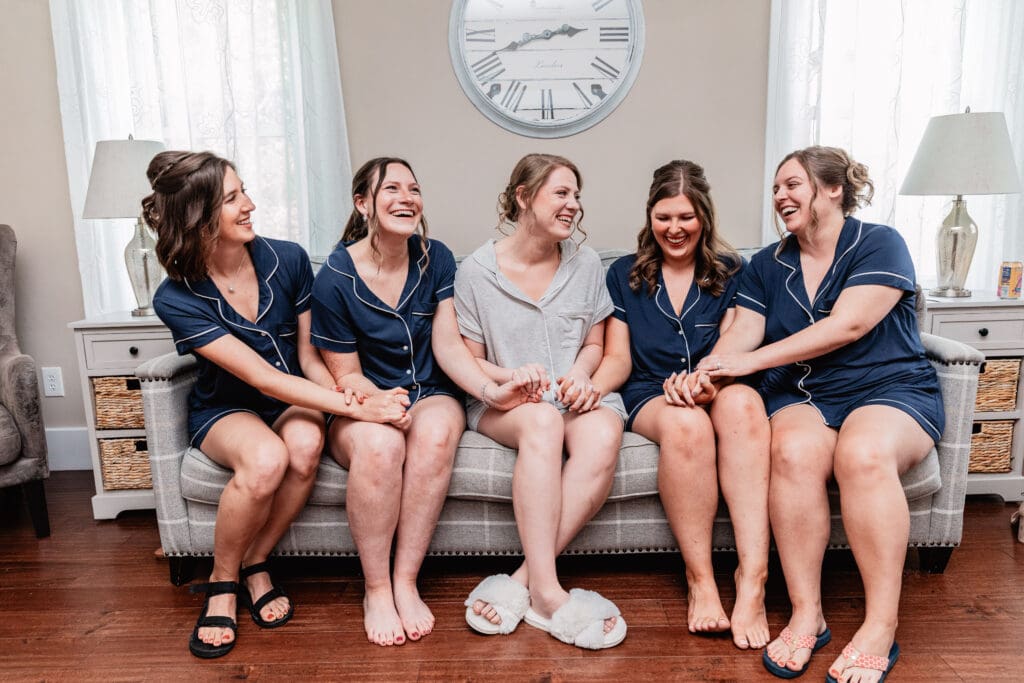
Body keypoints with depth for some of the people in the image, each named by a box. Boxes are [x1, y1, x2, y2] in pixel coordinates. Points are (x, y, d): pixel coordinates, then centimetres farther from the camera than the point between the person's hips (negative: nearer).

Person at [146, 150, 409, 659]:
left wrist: (344, 399, -25)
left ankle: (254, 565, -6)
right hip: (225, 410, -2)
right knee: (266, 458, -35)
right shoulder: (176, 299, -18)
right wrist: (356, 407, -34)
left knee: (305, 443, -33)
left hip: (293, 401, 2)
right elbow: (263, 377, -26)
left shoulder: (287, 260, -11)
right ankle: (222, 581, -5)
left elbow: (309, 356, -4)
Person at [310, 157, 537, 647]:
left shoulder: (435, 259, 0)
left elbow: (448, 344, -6)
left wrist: (492, 390, -23)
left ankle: (405, 582, -19)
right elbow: (346, 373, -3)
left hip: (429, 394, 2)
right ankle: (375, 589, -15)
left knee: (436, 432, -34)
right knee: (379, 445, -36)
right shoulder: (335, 278, -9)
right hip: (362, 404, -2)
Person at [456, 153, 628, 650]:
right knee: (543, 421, -38)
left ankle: (522, 582, -28)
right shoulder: (476, 270, 0)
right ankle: (546, 591, -34)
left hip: (576, 393, 3)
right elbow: (469, 361, 3)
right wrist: (509, 376, -19)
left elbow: (594, 345, 14)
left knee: (603, 436, -33)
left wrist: (580, 373, -9)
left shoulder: (585, 264, 9)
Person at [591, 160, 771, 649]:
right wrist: (591, 387, -14)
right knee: (686, 424, -37)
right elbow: (618, 357, 9)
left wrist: (706, 381, -20)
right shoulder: (624, 274, 14)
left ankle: (753, 577, -38)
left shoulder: (730, 273, 14)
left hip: (714, 391, 1)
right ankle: (700, 579, -24)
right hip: (649, 397, 0)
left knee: (743, 403, -36)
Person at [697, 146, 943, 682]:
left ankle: (881, 627, -24)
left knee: (863, 453, -35)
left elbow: (847, 325, -15)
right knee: (793, 451, -31)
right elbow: (742, 333, 2)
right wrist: (702, 373, -20)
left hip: (890, 391, -2)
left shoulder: (879, 244, -1)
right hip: (804, 398, 3)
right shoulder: (767, 265, 13)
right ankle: (806, 614, -22)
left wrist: (752, 360, -18)